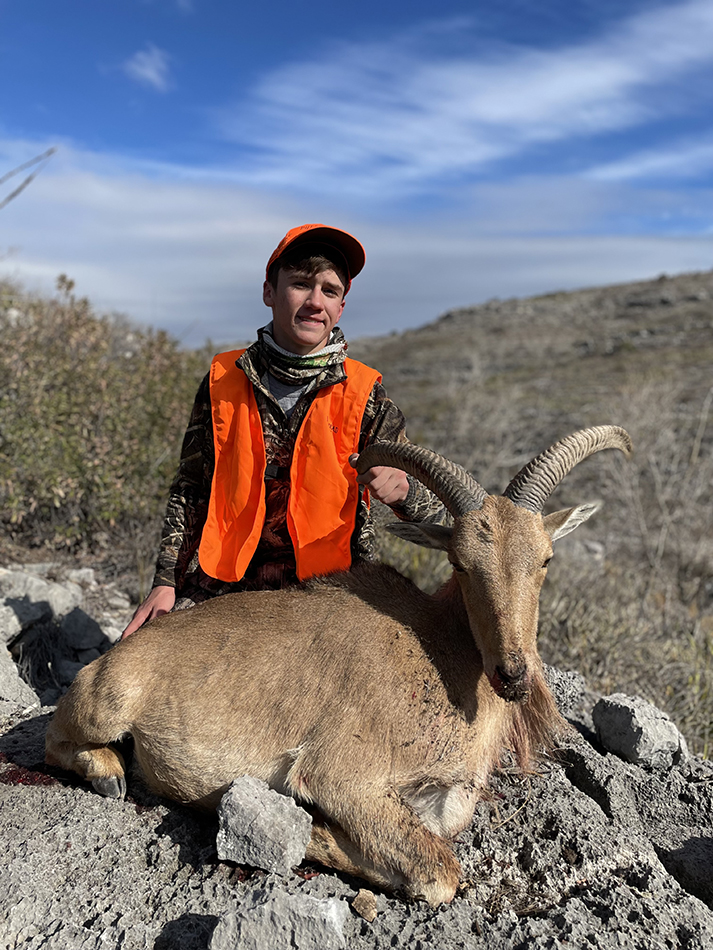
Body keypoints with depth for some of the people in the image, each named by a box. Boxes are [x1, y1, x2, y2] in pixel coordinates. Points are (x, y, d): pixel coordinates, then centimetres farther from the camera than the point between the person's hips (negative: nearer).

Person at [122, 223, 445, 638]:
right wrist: (166, 581, 1)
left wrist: (401, 487, -24)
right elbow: (189, 491, 9)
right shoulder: (224, 380, 3)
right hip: (222, 588, 1)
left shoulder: (363, 395, -1)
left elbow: (436, 506, -1)